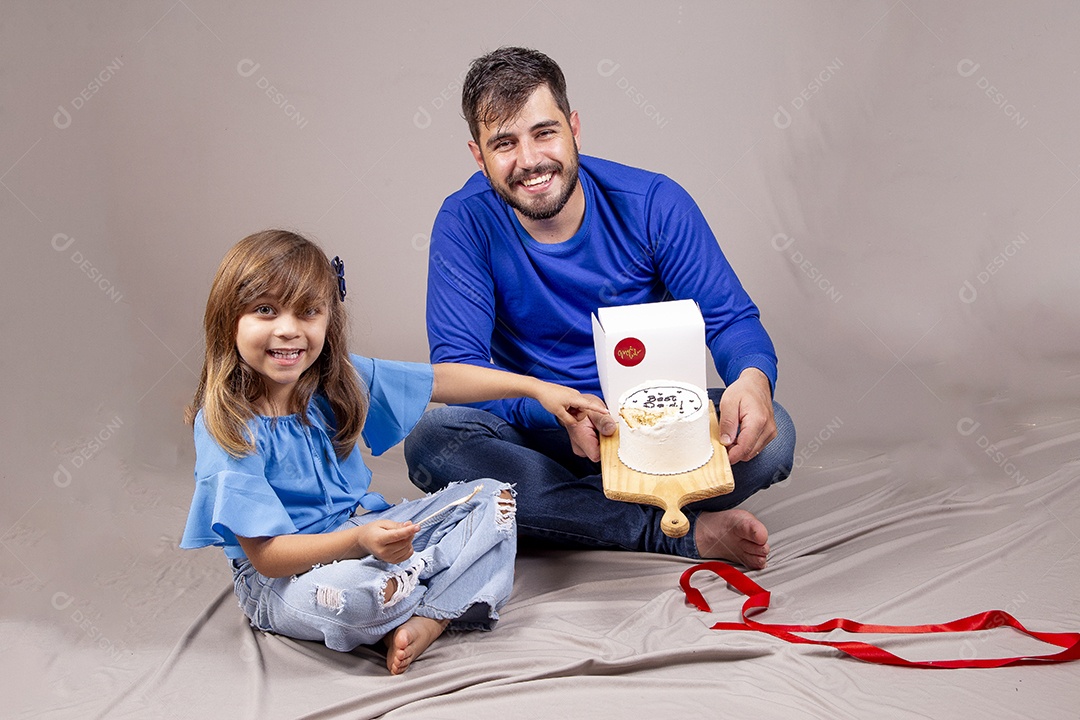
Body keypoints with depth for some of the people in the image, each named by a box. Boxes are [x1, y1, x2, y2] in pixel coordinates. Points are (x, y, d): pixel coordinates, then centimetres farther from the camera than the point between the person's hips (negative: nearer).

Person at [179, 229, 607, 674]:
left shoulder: (338, 379, -4)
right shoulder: (226, 428, -21)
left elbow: (442, 380, 6)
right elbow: (266, 555, -24)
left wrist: (537, 388, 2)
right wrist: (359, 542, -39)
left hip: (368, 529, 7)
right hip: (284, 577, -7)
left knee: (491, 498, -1)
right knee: (341, 593, -41)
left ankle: (425, 622, -20)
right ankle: (464, 583, -9)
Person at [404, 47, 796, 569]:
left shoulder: (653, 204, -10)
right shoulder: (466, 223, -12)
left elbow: (731, 319, -7)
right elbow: (456, 365, -18)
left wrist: (753, 377, -33)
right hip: (535, 431, 0)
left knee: (769, 435, -27)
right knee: (431, 440, -32)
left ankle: (555, 510, -18)